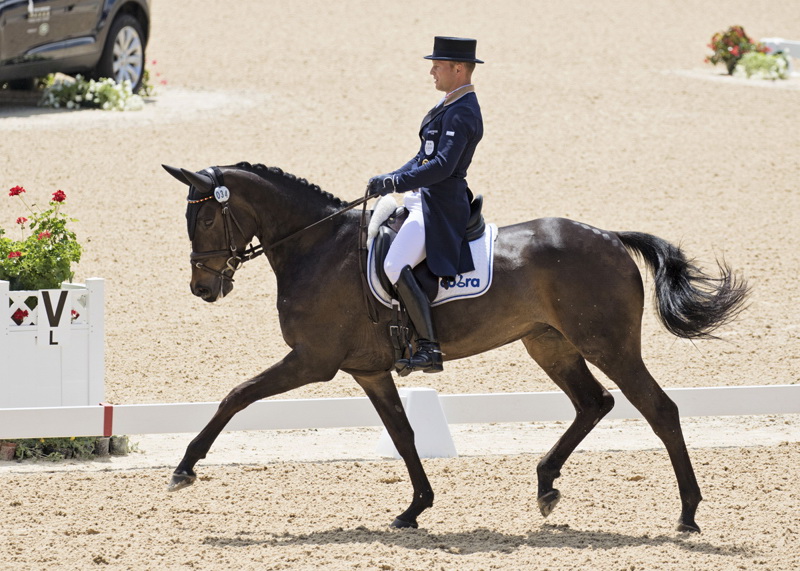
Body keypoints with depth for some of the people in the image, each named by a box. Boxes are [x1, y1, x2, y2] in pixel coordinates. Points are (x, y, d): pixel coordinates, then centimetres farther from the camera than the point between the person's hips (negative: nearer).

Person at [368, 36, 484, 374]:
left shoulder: (461, 115, -18)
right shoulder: (450, 105, 15)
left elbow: (442, 166, -29)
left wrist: (396, 182, -31)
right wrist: (391, 179, 13)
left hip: (441, 206, -11)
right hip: (424, 198, 11)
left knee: (396, 267, -26)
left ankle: (429, 349, -26)